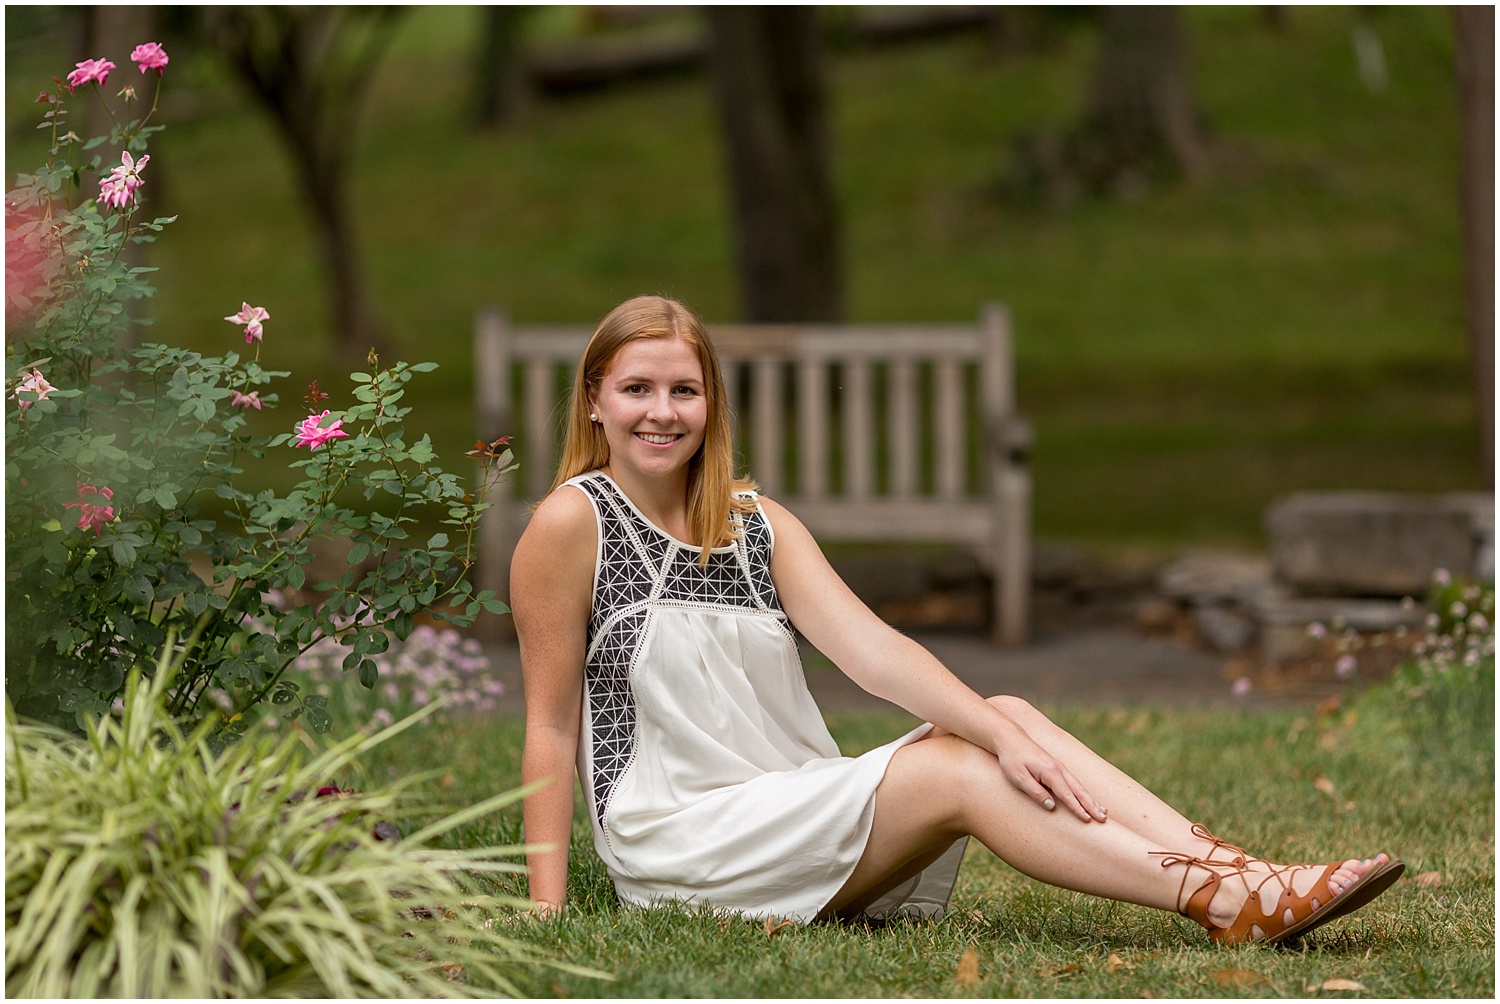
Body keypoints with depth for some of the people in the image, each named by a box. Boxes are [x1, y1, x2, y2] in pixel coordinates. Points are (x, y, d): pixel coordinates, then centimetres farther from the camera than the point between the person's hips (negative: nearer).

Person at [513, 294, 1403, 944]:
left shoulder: (757, 524, 11)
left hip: (800, 810, 6)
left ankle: (1235, 876, -29)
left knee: (1006, 719, -14)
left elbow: (869, 646, -3)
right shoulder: (574, 523, -6)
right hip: (673, 838, -6)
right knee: (960, 773, -22)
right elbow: (552, 723, -7)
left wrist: (1001, 730, -19)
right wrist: (546, 908, -13)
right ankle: (1228, 901, -32)